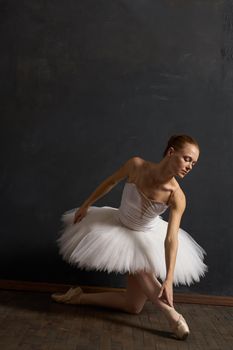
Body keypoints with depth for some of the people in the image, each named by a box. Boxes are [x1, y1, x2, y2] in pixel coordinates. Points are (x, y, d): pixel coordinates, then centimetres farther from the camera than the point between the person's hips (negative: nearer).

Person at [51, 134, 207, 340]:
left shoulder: (177, 197, -28)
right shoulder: (136, 165, -26)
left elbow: (171, 239, -30)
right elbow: (110, 183, -7)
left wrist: (168, 280, -39)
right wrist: (86, 206, 2)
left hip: (149, 237, 0)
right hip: (119, 228, 0)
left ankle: (81, 297, 13)